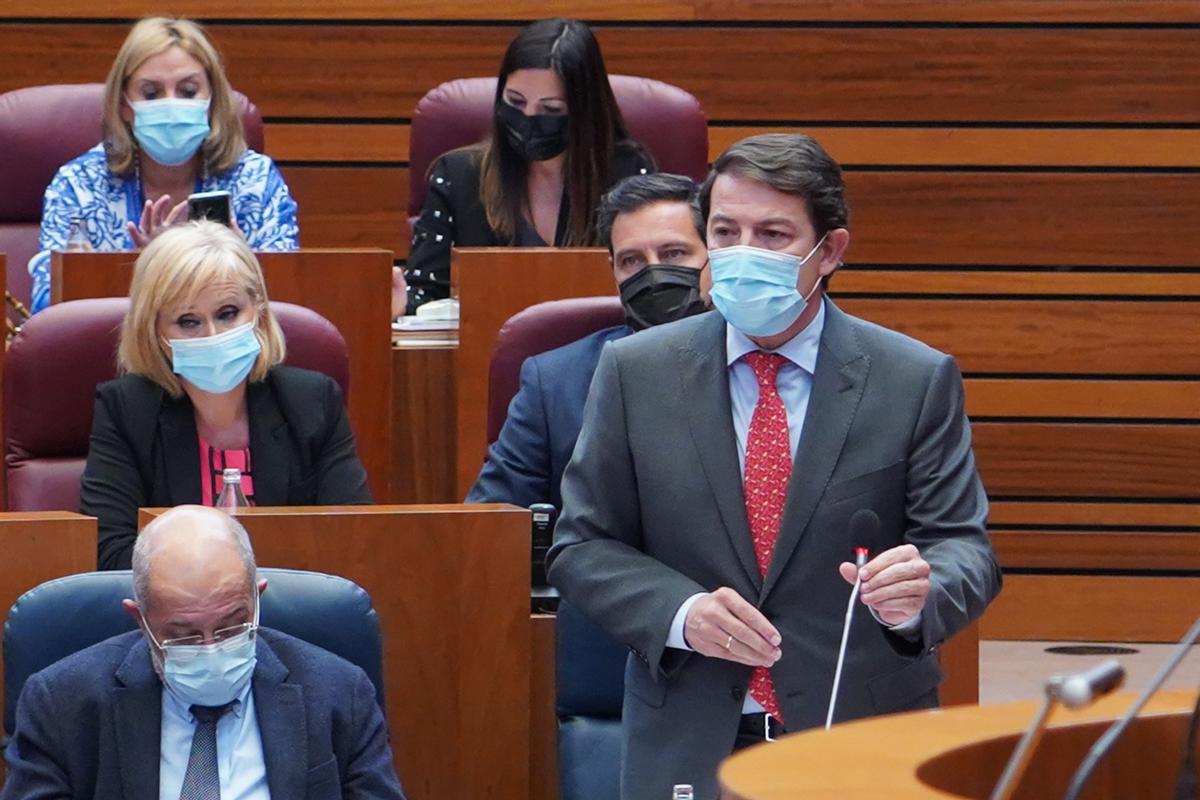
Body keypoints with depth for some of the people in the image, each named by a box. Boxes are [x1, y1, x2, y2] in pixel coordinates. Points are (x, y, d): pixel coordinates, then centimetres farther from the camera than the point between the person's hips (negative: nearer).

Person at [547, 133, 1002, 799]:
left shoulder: (918, 381, -2)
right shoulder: (635, 373, 2)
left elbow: (965, 550, -6)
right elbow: (582, 547, 2)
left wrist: (916, 597, -29)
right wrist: (680, 613, -16)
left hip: (865, 746, -1)